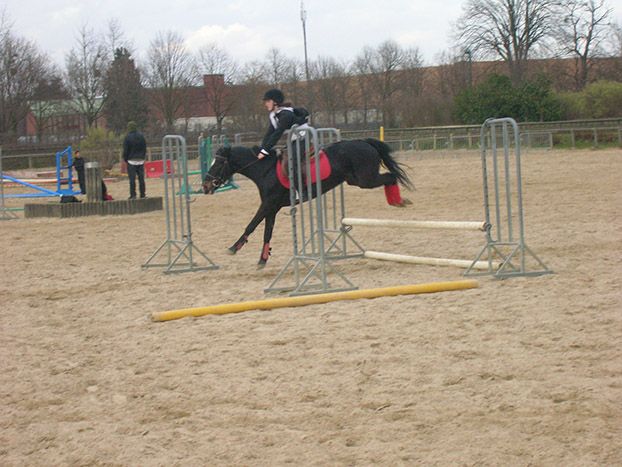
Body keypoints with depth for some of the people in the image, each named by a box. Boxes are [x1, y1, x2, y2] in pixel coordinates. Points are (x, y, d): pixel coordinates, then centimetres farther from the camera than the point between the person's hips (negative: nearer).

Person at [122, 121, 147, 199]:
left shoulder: (128, 138, -10)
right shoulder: (141, 136, 5)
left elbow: (125, 150, -7)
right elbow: (145, 148, 10)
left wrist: (125, 159, 5)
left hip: (131, 161, -4)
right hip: (140, 160, 4)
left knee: (132, 179, -3)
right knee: (141, 178, 8)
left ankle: (133, 195, -5)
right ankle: (142, 194, 10)